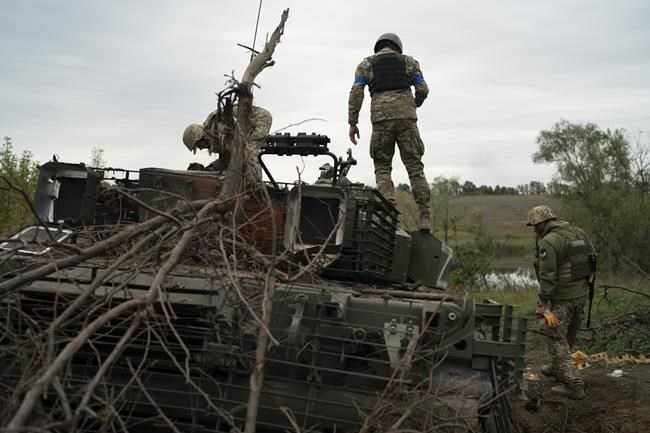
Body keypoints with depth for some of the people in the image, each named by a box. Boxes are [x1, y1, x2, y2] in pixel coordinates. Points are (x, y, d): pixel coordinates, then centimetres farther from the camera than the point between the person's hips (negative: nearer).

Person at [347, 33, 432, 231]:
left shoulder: (366, 64, 17)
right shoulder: (408, 61, 18)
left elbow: (356, 92, 4)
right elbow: (423, 89, 10)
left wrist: (352, 123, 4)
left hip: (381, 119, 0)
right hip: (406, 117, 1)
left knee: (382, 167, 6)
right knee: (414, 166, 2)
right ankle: (424, 215, -3)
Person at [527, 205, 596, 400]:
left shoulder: (548, 242, -17)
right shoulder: (579, 233, 7)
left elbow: (547, 276, -21)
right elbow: (593, 260, 11)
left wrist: (543, 304, -18)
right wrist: (585, 282, 17)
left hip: (561, 298, -8)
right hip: (581, 295, 8)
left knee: (557, 339, 0)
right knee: (568, 336, 22)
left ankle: (574, 385, -3)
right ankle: (557, 369, 41)